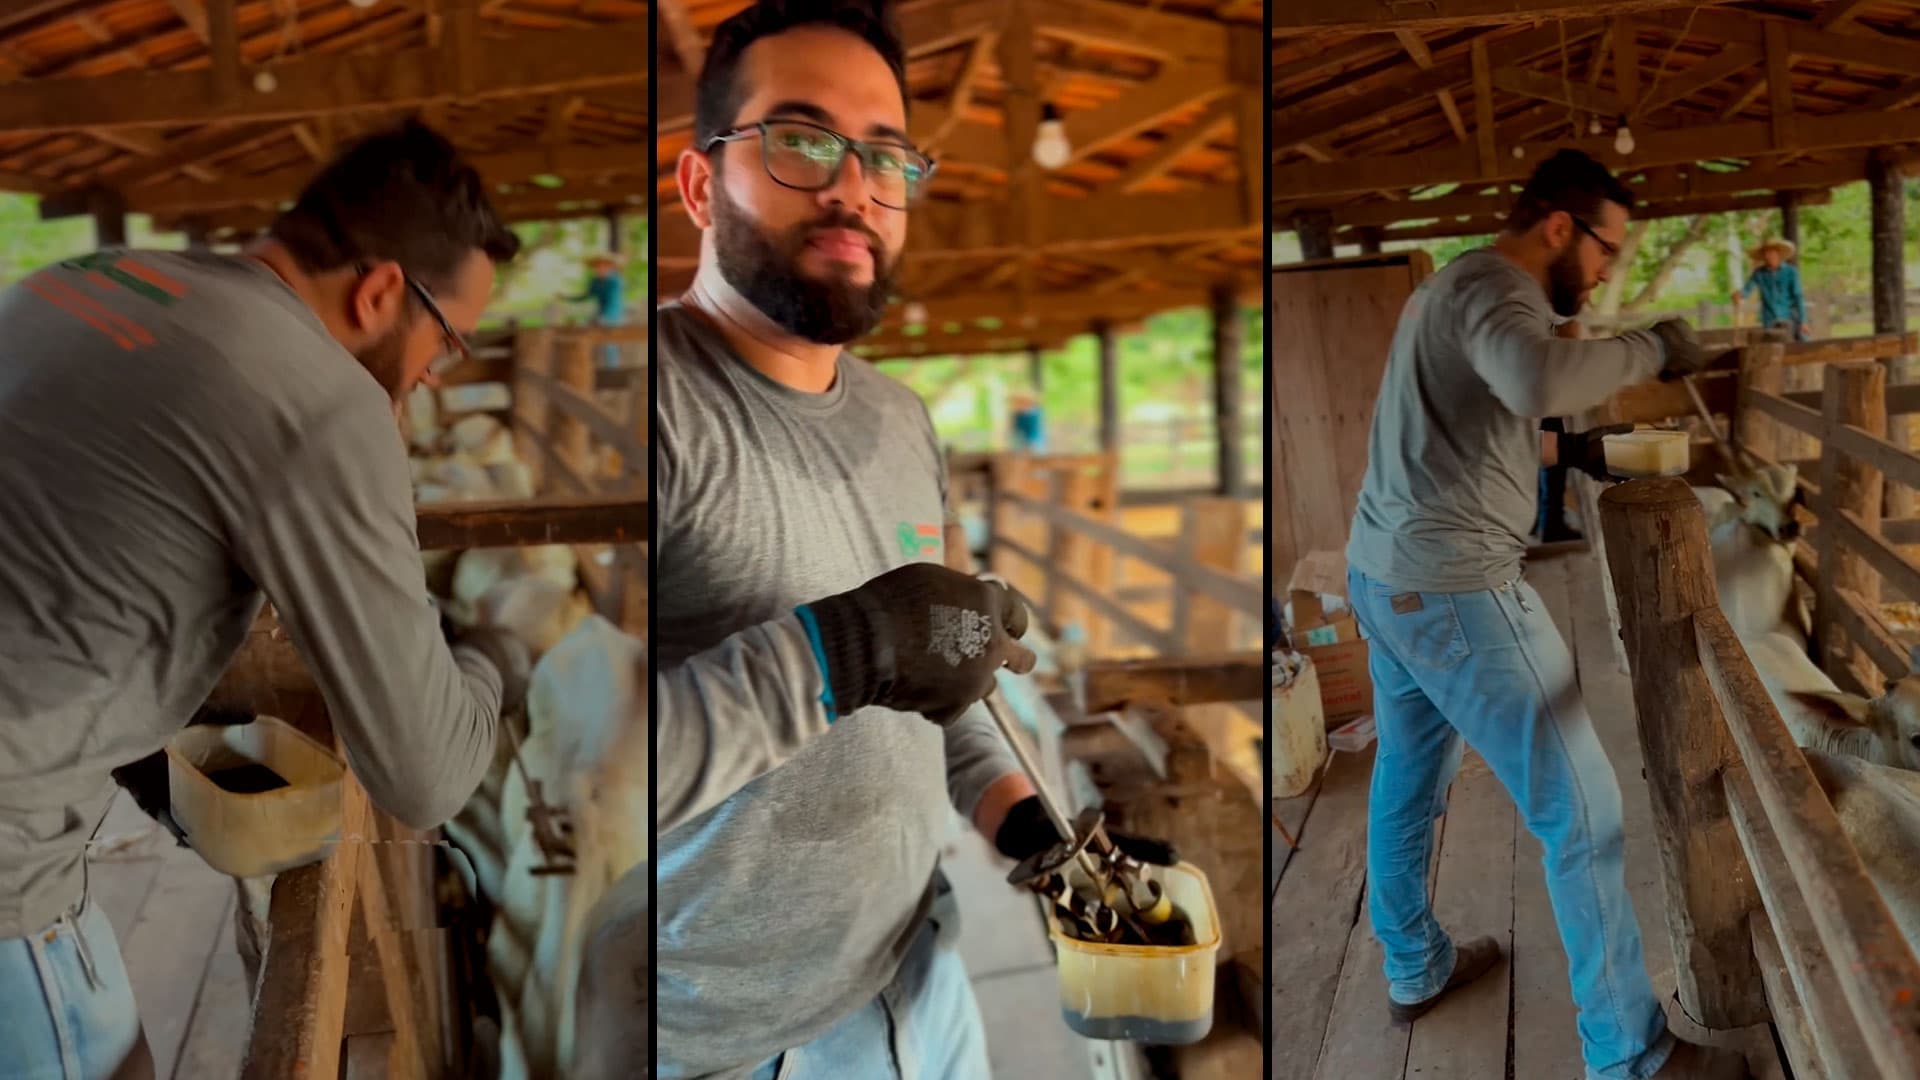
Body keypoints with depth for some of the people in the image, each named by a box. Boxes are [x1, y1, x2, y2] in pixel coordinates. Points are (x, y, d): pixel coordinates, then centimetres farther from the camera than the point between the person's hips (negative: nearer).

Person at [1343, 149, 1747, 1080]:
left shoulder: (1449, 285, 17)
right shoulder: (1495, 285, -15)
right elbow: (1538, 380, -38)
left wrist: (1563, 449, 18)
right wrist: (1647, 349, -22)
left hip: (1385, 574, 11)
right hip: (1454, 588, -11)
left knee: (1406, 782, 23)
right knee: (1582, 810, -3)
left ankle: (1415, 969, 41)